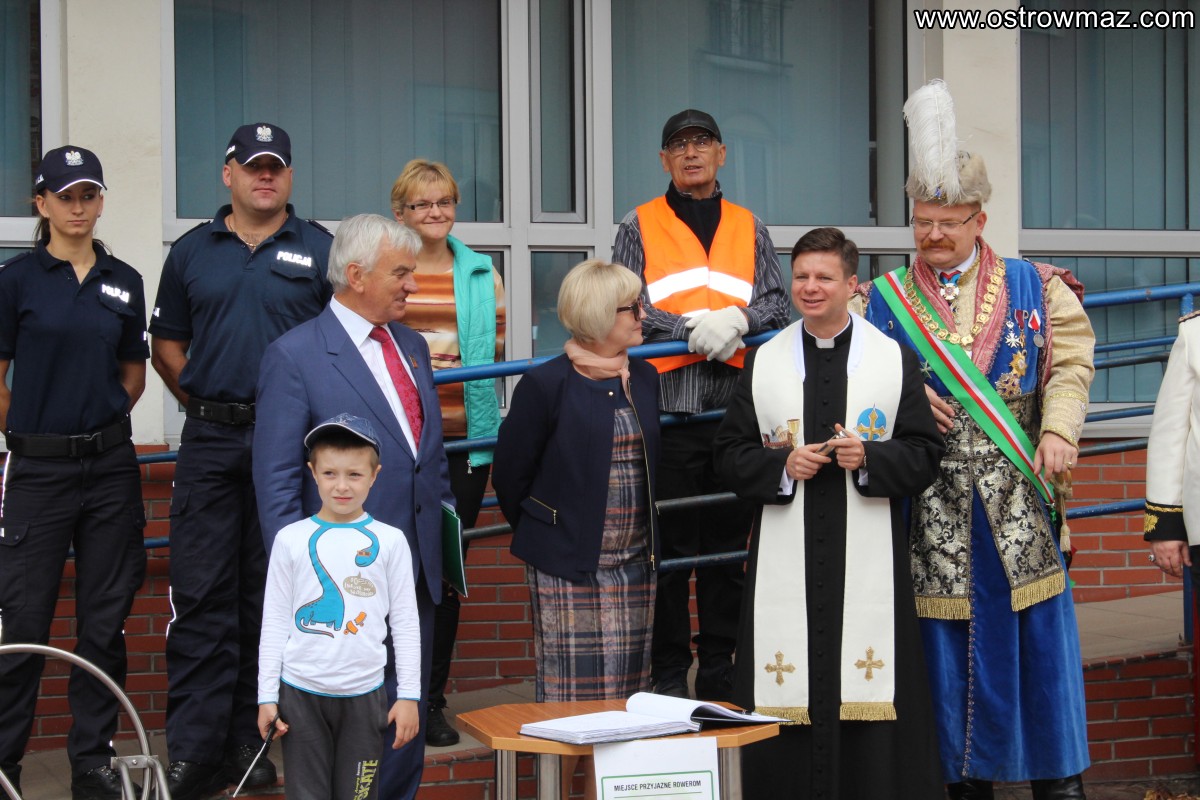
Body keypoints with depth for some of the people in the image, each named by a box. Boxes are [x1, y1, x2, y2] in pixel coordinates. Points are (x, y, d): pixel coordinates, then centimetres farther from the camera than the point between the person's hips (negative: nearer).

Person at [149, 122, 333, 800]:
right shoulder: (192, 252, 12)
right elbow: (167, 340, 17)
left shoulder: (320, 250, 6)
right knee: (202, 593, -2)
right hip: (211, 440, 1)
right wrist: (202, 398, 7)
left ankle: (250, 740, 13)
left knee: (271, 596, 4)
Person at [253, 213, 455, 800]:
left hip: (417, 573, 7)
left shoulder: (412, 346, 15)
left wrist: (448, 527, 16)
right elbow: (276, 481, -10)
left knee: (409, 726, 11)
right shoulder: (294, 355, -8)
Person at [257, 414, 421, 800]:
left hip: (364, 695, 0)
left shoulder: (389, 541, 2)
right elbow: (274, 623, 5)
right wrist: (266, 696, 2)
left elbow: (405, 623, 5)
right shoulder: (291, 540, 2)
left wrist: (409, 695, 1)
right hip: (300, 694, 0)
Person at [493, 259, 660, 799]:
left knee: (627, 689, 7)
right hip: (567, 567, -5)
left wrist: (645, 539, 13)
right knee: (568, 692, -2)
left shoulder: (644, 379, 10)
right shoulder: (546, 384, -9)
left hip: (635, 562, 5)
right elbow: (510, 473, -2)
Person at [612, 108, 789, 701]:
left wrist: (736, 320, -13)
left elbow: (777, 304, 8)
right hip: (666, 408, -3)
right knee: (670, 544, -2)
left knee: (730, 542, 7)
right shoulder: (639, 227, 8)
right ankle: (669, 671, 6)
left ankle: (720, 669, 16)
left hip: (736, 408, 3)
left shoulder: (749, 229, 16)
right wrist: (695, 330, -15)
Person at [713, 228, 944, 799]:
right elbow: (730, 453, 8)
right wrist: (782, 464, -10)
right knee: (789, 687, -1)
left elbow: (926, 452, 3)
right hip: (785, 562, 1)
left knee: (868, 693, -2)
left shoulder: (895, 360, 6)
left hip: (868, 557, -1)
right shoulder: (763, 362, 10)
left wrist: (869, 458, -14)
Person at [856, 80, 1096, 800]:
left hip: (1019, 497, 0)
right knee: (949, 639, 4)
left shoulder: (1033, 287, 6)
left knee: (1037, 632, 1)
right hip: (933, 506, 0)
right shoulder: (886, 298, 6)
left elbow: (1070, 363, 3)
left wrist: (1059, 431, -13)